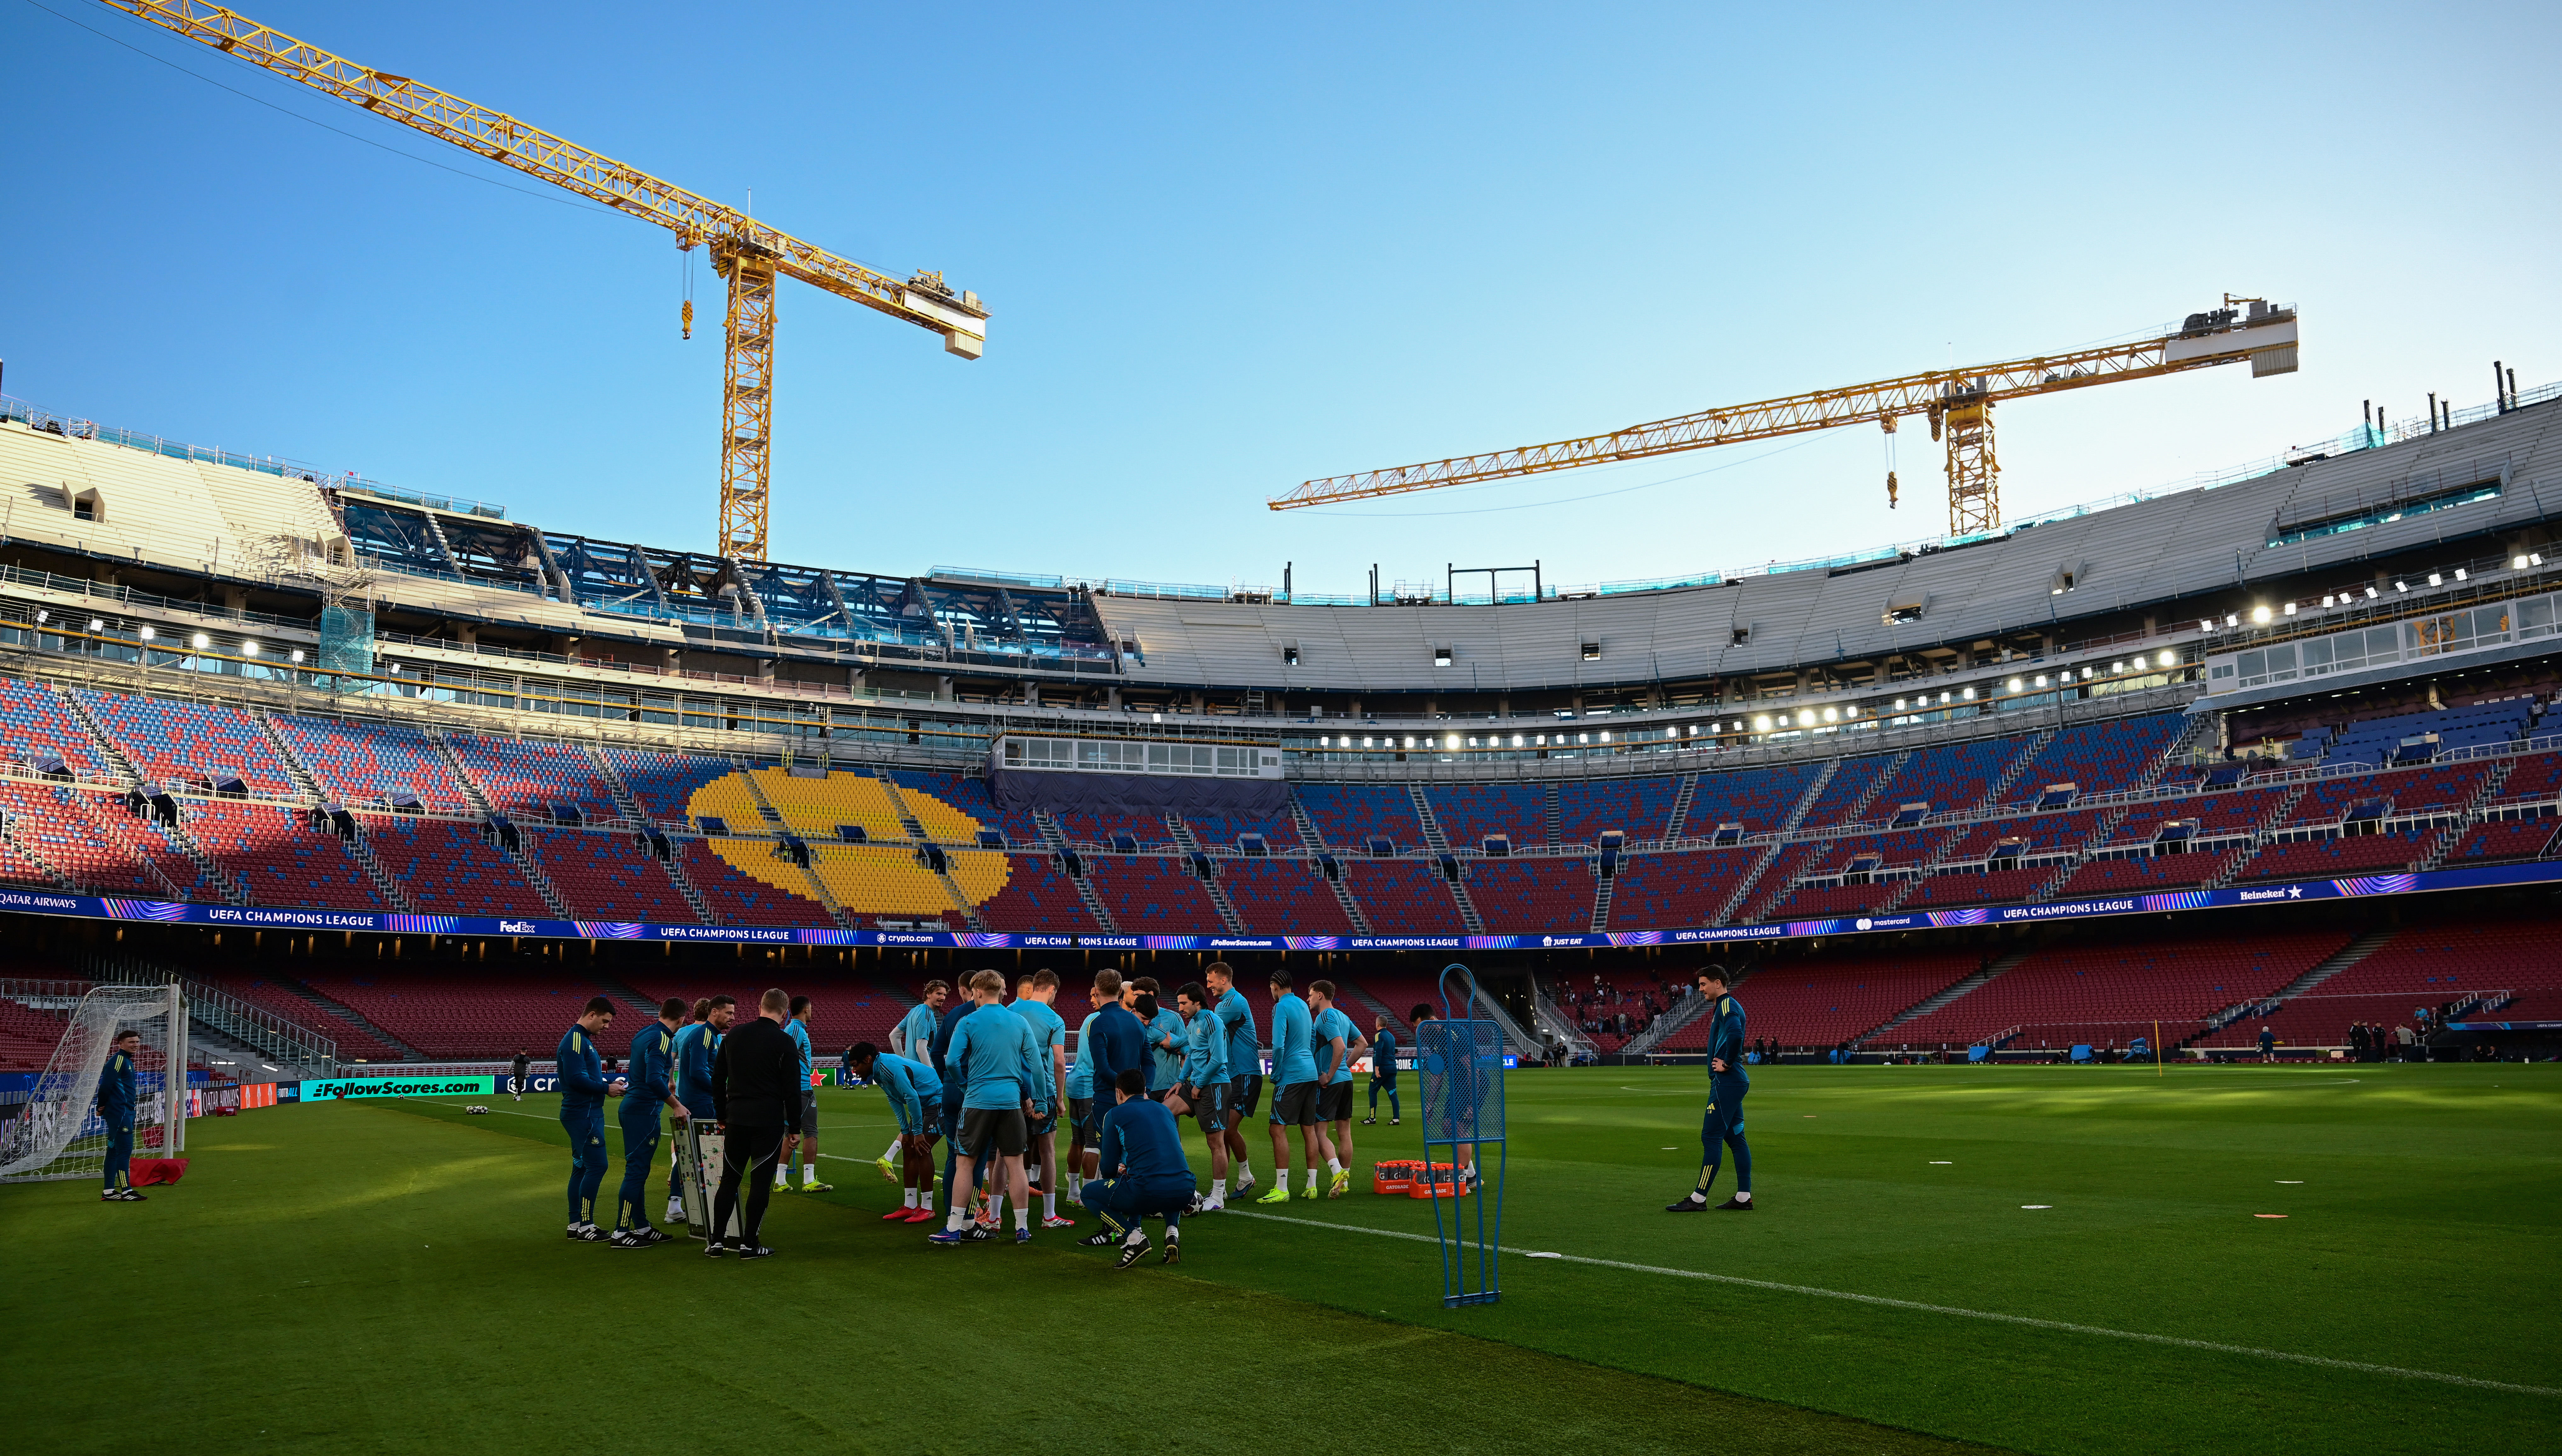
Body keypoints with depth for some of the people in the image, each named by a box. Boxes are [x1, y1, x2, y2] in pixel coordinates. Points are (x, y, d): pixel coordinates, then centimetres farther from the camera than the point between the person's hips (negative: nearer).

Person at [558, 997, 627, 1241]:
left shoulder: (583, 1039, 18)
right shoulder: (575, 1040, -15)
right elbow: (576, 1079, -23)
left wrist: (609, 1085, 9)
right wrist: (606, 1088, -16)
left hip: (587, 1113, 11)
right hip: (584, 1114, -11)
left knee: (582, 1168, 13)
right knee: (596, 1166, -10)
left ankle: (576, 1225, 18)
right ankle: (585, 1226, -6)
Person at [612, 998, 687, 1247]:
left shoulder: (644, 1033, 13)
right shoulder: (662, 1039, -16)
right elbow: (654, 1079, -26)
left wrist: (667, 1082, 40)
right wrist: (676, 1105, -18)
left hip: (632, 1108, 10)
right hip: (645, 1111, -10)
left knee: (638, 1170, 14)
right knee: (636, 1169, -6)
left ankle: (642, 1227, 21)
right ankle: (621, 1233, -3)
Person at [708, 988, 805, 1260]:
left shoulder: (734, 1036, 8)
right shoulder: (785, 1043, -7)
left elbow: (717, 1081, 13)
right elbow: (792, 1090, -8)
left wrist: (722, 1116, 22)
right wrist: (794, 1127, 1)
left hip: (736, 1120, 4)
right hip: (769, 1122, -4)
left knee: (730, 1179, 12)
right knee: (760, 1181, 2)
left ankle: (716, 1240, 11)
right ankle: (749, 1244, 4)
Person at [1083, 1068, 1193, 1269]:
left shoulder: (1115, 1115, 9)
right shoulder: (1164, 1110, 23)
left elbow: (1109, 1168, 10)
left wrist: (1121, 1172, 34)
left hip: (1147, 1194, -5)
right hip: (1184, 1191, 5)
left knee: (1089, 1193, 20)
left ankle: (1134, 1237, 1)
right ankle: (1173, 1232, 15)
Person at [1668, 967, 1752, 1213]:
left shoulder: (1727, 1005, -13)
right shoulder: (1723, 1007, 19)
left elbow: (1736, 1033, -31)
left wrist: (1727, 1063, -21)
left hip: (1727, 1082, -11)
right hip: (1734, 1082, 11)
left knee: (1711, 1137, -8)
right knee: (1735, 1137, 11)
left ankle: (1698, 1199, -6)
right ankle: (1744, 1197, 13)